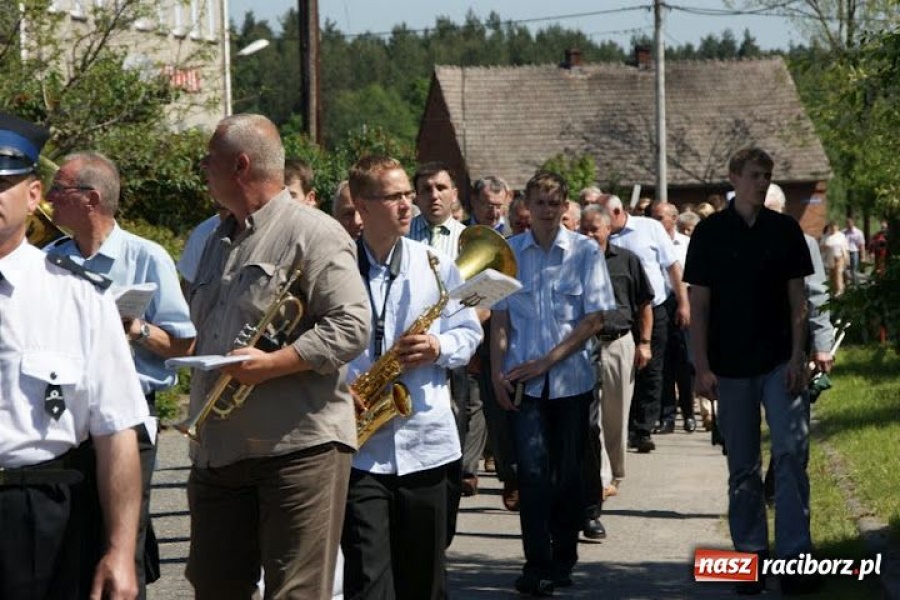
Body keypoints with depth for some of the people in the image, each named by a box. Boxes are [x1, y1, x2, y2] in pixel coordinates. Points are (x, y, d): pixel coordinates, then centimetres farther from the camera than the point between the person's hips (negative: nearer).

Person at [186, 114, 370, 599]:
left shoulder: (313, 233, -6)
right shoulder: (220, 241, 21)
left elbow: (352, 326, -16)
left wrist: (271, 364, -24)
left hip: (299, 447, -8)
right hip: (218, 449, 8)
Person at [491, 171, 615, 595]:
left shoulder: (585, 252, -1)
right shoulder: (509, 252, 3)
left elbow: (593, 319, -4)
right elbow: (500, 317, 7)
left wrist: (546, 361, -10)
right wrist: (498, 371, -3)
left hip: (570, 379, 0)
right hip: (523, 381, 0)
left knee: (568, 472, 7)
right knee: (533, 471, -9)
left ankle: (563, 559, 21)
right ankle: (537, 565, -7)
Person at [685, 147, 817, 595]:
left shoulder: (785, 230, 5)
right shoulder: (710, 232, 0)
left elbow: (797, 297, 5)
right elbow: (699, 303, 0)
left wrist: (797, 355, -5)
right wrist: (702, 367, -6)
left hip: (780, 361, 0)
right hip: (731, 367, 0)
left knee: (792, 450, -11)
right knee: (742, 467, 7)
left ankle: (794, 556, -8)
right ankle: (751, 556, 16)